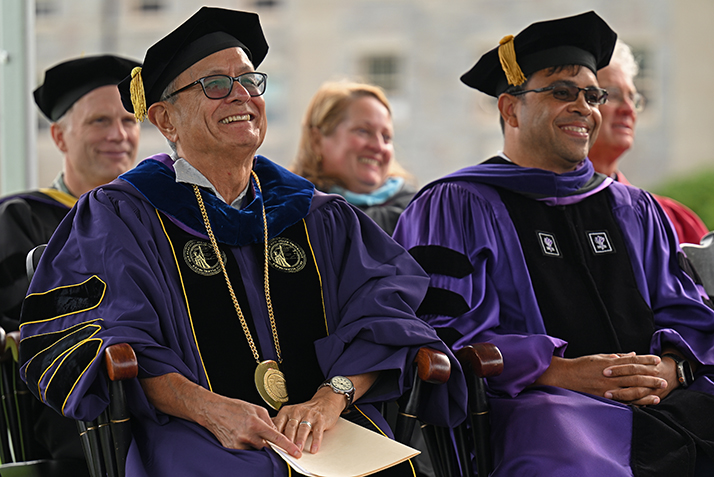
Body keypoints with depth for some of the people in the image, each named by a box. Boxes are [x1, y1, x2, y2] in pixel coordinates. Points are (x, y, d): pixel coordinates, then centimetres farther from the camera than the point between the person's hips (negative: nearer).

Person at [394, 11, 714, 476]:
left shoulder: (634, 210, 26)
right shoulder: (455, 207, 8)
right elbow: (442, 329, -5)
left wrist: (669, 368, -5)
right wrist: (560, 372, -15)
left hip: (662, 402, 6)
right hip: (537, 404, -6)